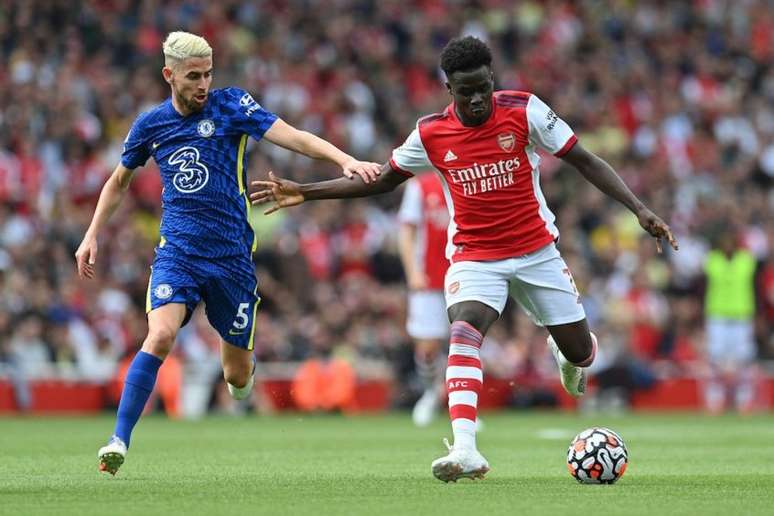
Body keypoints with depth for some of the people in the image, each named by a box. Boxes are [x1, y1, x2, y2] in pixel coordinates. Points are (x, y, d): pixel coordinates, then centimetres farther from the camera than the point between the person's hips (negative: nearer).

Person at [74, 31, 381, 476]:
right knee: (160, 336, -26)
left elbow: (293, 137, -15)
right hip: (177, 253, 1)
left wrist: (345, 160, -30)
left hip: (231, 255, -1)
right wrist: (92, 236, 19)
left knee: (238, 376, 5)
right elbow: (119, 181, 23)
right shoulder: (151, 124, 5)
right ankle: (119, 442, -23)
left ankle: (245, 373, 44)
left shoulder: (230, 105, -4)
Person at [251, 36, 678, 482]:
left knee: (581, 354, 5)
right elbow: (381, 181, 7)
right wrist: (303, 193, 1)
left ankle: (570, 353, 47)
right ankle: (466, 450, -39)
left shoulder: (524, 111, -12)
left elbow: (585, 161, -7)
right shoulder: (431, 134, -7)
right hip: (474, 256, 0)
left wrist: (640, 209, -15)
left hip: (537, 251, 0)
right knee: (464, 328, -29)